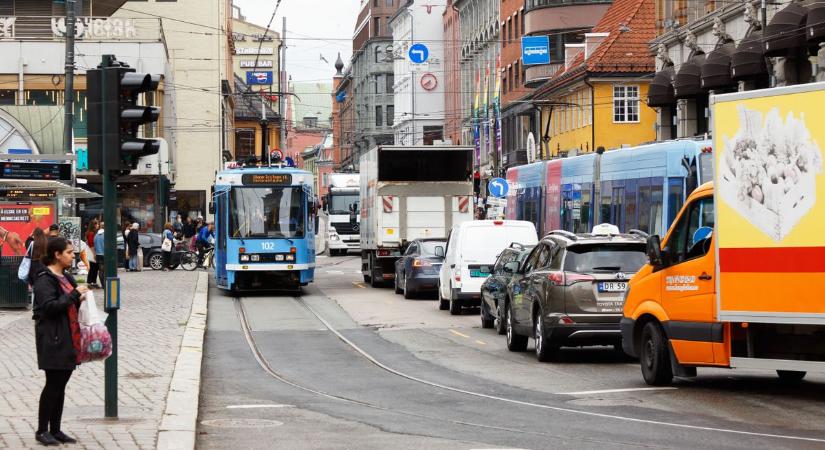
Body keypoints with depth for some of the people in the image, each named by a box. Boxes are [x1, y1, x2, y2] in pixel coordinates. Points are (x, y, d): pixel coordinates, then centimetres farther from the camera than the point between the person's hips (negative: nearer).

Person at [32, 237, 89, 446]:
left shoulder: (65, 277, 16)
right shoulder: (45, 279, -11)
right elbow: (50, 306, -21)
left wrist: (80, 299, 4)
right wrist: (74, 295, -20)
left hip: (68, 338, 9)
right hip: (53, 340, -9)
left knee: (61, 385, 10)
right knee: (53, 385, -5)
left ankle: (55, 430, 15)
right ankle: (42, 430, 4)